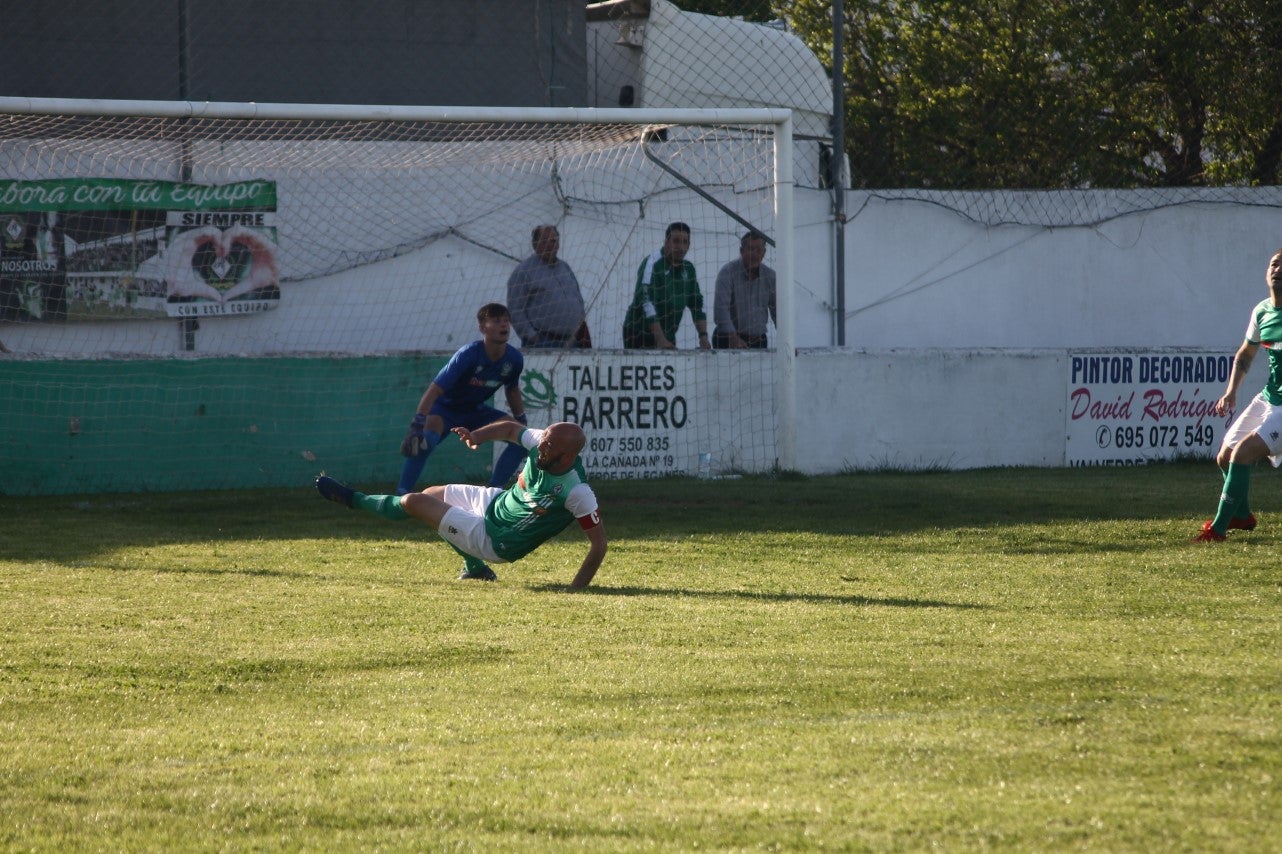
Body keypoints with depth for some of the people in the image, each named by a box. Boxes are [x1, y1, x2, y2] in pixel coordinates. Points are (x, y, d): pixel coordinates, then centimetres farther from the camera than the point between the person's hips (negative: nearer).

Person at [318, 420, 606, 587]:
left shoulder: (577, 492, -36)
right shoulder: (539, 443, -16)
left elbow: (599, 544, -31)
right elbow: (511, 429, 6)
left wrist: (575, 591, -35)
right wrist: (478, 436, -12)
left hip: (494, 542, -7)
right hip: (496, 502, 8)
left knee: (413, 502, -4)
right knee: (432, 493, 30)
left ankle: (354, 499, 27)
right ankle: (475, 569, 41)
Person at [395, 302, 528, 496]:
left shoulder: (514, 359, -13)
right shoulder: (468, 355, -31)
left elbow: (512, 390, 10)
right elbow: (435, 390, -35)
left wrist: (522, 422, 12)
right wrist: (416, 427, -43)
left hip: (475, 411, 6)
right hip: (444, 407, -6)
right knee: (426, 439, -36)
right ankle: (402, 493, -29)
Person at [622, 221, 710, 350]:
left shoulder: (688, 269, 9)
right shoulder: (652, 263, -15)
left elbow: (697, 305, 13)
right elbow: (646, 302, -24)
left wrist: (703, 336, -2)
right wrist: (660, 340, -31)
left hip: (667, 336, 7)